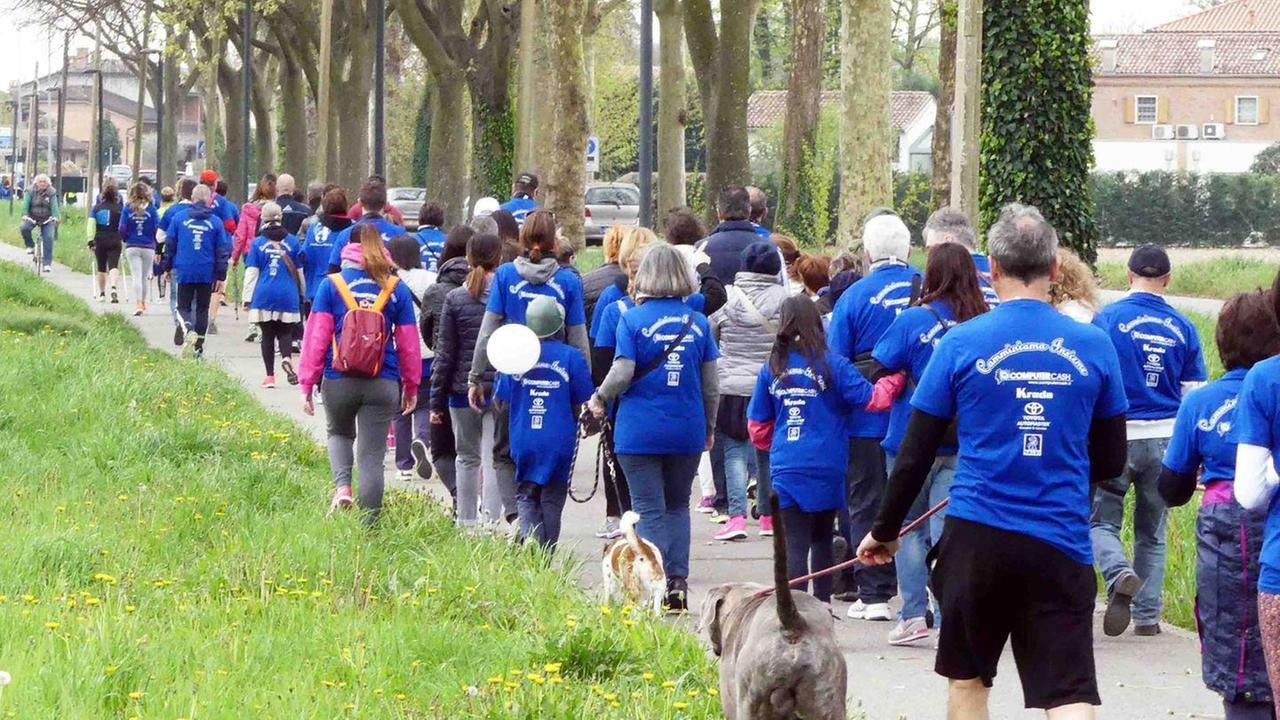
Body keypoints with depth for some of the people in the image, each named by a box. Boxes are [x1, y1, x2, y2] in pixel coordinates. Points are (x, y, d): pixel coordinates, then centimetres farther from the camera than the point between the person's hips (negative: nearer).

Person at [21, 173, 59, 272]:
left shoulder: (51, 192, -6)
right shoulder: (31, 191, -5)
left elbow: (54, 205, -16)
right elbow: (26, 203, -14)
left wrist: (56, 216, -34)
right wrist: (25, 214, -32)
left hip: (47, 219, -1)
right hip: (33, 218, 1)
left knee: (48, 238, -15)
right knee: (24, 228, -27)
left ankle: (47, 263, -9)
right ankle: (30, 246, 0)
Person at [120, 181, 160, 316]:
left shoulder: (127, 210, -3)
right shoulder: (151, 209, -4)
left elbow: (122, 229, -6)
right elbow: (157, 228, -6)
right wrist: (155, 241, 12)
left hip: (132, 247, -1)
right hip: (148, 247, 1)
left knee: (136, 276, -2)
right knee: (145, 276, 16)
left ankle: (139, 303, -16)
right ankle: (143, 302, 29)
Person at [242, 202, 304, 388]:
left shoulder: (258, 243, 0)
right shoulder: (292, 241, 4)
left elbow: (251, 273, -1)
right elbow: (300, 272, 10)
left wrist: (247, 298, 3)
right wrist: (303, 294, 21)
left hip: (264, 296, -1)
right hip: (287, 296, 1)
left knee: (267, 335, 8)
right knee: (285, 332, 7)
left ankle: (270, 376, 6)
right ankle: (287, 358, -24)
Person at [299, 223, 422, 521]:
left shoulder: (331, 284, 0)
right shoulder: (396, 289, 4)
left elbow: (316, 337, -3)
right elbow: (408, 343, 7)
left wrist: (307, 384, 1)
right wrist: (411, 387, 16)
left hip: (340, 381, 0)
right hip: (383, 383, 0)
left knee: (339, 433, 27)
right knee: (372, 456, 6)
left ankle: (342, 486, 1)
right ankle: (368, 526, 5)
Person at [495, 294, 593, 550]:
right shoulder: (571, 357, -7)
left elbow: (501, 401, 3)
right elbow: (582, 405, -4)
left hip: (523, 440, 1)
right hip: (559, 442, -1)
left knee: (525, 495, 12)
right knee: (552, 499, 11)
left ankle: (528, 536, -15)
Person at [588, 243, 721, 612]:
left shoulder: (632, 320, -7)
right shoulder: (698, 322, 3)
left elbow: (622, 373, -13)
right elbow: (711, 384, 6)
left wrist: (600, 398, 7)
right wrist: (709, 428, 19)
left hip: (640, 430, -3)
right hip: (687, 430, 3)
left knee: (650, 509, 2)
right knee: (677, 505, 16)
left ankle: (658, 584, -5)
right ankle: (678, 579, 5)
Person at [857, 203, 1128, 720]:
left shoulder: (962, 343, -3)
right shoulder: (1093, 347, 2)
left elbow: (915, 455, 1)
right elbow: (1111, 462, 10)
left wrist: (884, 531, 14)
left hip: (976, 539, 0)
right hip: (1061, 544, 0)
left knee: (967, 678, 18)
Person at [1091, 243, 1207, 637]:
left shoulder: (1107, 318, -5)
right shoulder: (1183, 328, 5)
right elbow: (1194, 395, 7)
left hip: (1116, 436, -3)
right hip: (1165, 438, 3)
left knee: (1101, 520, 7)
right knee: (1152, 532, 15)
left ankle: (1120, 575, -22)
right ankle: (1147, 615, 15)